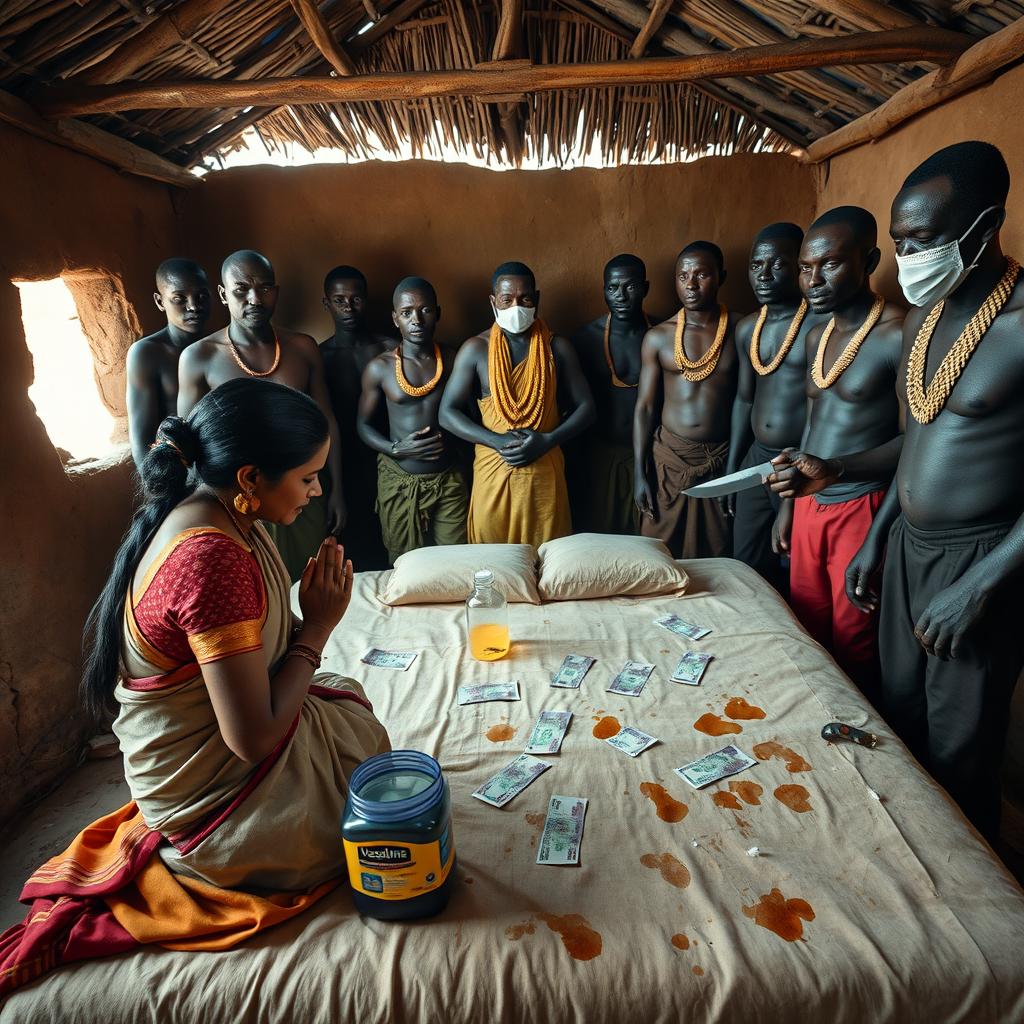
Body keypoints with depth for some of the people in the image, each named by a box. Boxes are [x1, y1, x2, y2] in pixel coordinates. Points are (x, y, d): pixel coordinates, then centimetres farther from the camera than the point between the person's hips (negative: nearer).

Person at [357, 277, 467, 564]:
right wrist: (395, 449, -13)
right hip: (399, 483, 0)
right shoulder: (379, 368, -4)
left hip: (449, 479, 1)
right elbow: (363, 424, 3)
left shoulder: (453, 361, -1)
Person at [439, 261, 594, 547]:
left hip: (545, 473, 1)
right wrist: (498, 441, -15)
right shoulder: (475, 349, 1)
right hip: (492, 472, 0)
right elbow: (447, 413, -2)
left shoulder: (557, 348, 4)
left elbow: (585, 408, 4)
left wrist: (547, 441, -13)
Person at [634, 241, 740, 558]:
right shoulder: (658, 336, 0)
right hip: (669, 456, 1)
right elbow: (644, 406, 1)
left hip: (722, 459, 0)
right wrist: (640, 473, -3)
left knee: (715, 552, 9)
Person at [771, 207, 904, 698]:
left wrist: (831, 470, -27)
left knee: (854, 649, 5)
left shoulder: (899, 334, -14)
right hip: (809, 505, 8)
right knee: (807, 632, 17)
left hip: (861, 507, -7)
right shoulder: (817, 337, 12)